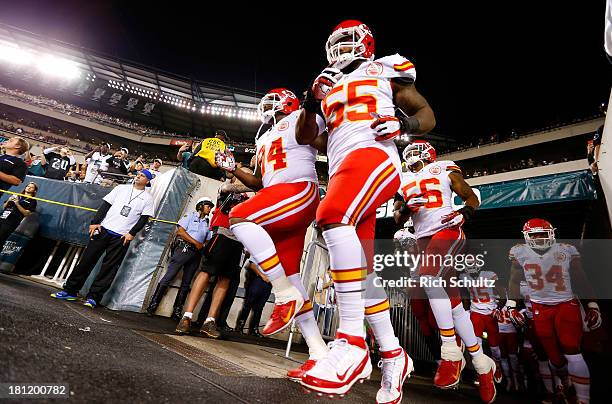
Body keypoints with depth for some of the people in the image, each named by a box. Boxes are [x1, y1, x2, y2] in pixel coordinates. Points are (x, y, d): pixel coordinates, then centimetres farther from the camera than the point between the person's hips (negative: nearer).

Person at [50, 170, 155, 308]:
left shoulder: (148, 198, 3)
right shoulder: (121, 188, 10)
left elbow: (144, 219, -2)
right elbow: (106, 204, 8)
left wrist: (132, 233, -11)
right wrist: (95, 222, 0)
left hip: (122, 237, -2)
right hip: (103, 229, 3)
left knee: (109, 268, -1)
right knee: (87, 260, 7)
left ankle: (93, 297, 8)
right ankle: (70, 290, 20)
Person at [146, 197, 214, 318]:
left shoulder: (207, 223, 20)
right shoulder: (190, 216, 8)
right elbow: (180, 231, -4)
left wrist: (204, 246, -7)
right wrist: (196, 243, -9)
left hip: (196, 254, 5)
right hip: (184, 248, -4)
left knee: (186, 283, 4)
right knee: (169, 277, -7)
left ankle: (177, 311, 8)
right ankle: (153, 305, 3)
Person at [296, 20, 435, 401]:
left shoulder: (384, 71, 20)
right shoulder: (329, 87, 32)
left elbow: (428, 115, 17)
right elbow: (305, 137, 25)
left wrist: (404, 123, -4)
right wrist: (312, 101, 11)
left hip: (374, 155, -5)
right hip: (342, 173, 6)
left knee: (333, 216, -35)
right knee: (361, 272, 1)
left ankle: (352, 342, -29)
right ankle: (394, 355, 16)